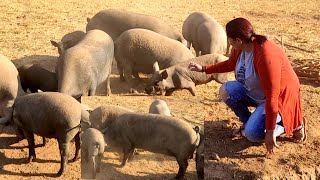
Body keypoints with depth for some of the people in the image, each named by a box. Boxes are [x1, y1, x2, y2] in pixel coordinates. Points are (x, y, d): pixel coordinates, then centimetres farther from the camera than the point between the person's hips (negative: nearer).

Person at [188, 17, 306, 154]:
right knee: (226, 91, -9)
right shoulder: (240, 48, -9)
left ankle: (286, 125, 0)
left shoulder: (266, 56, -35)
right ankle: (249, 121, 9)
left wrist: (270, 132, -31)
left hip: (279, 97, -8)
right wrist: (203, 69, 14)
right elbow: (230, 64, 17)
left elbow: (272, 97, -33)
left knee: (253, 134, -25)